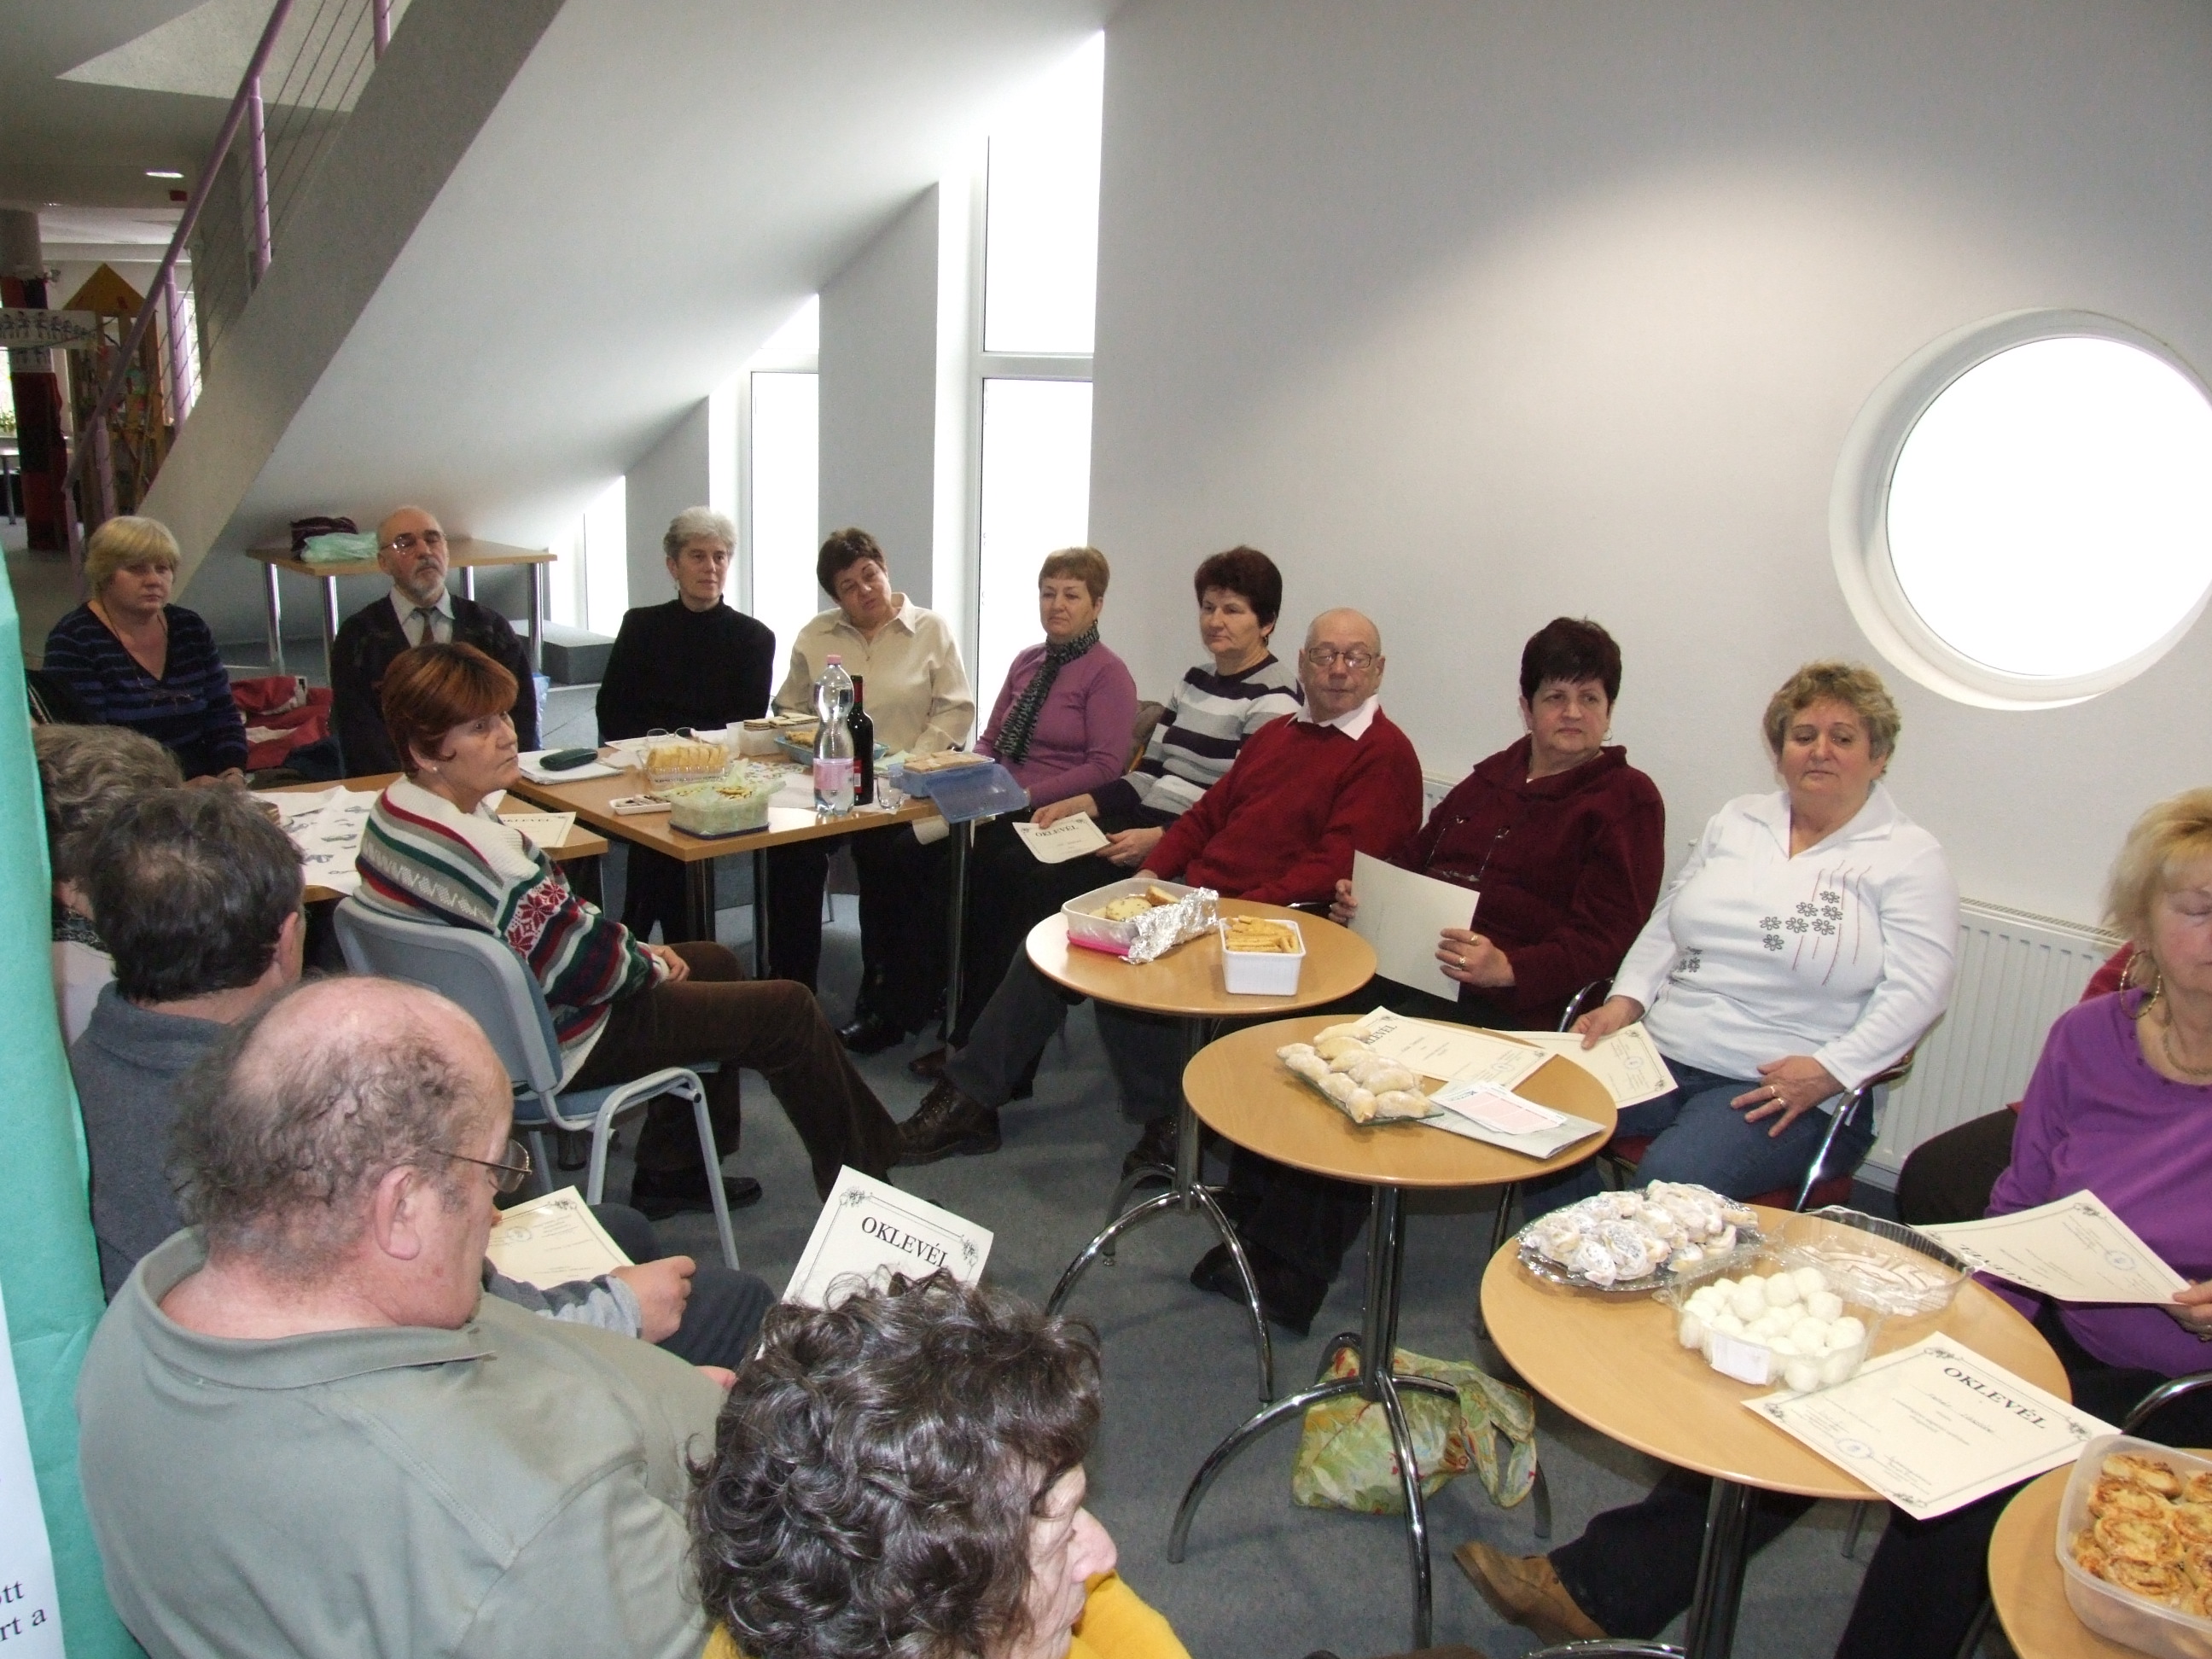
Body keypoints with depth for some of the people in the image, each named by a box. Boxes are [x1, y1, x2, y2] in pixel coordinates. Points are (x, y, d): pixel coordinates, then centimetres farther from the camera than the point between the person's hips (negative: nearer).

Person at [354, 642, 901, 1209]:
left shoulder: (397, 808, -1)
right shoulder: (469, 848, -33)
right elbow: (580, 964, -24)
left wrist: (637, 947, 3)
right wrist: (651, 962, -5)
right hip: (551, 1044, -10)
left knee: (715, 962, 26)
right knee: (787, 1011, -2)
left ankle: (670, 1173, 30)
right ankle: (860, 1175, 20)